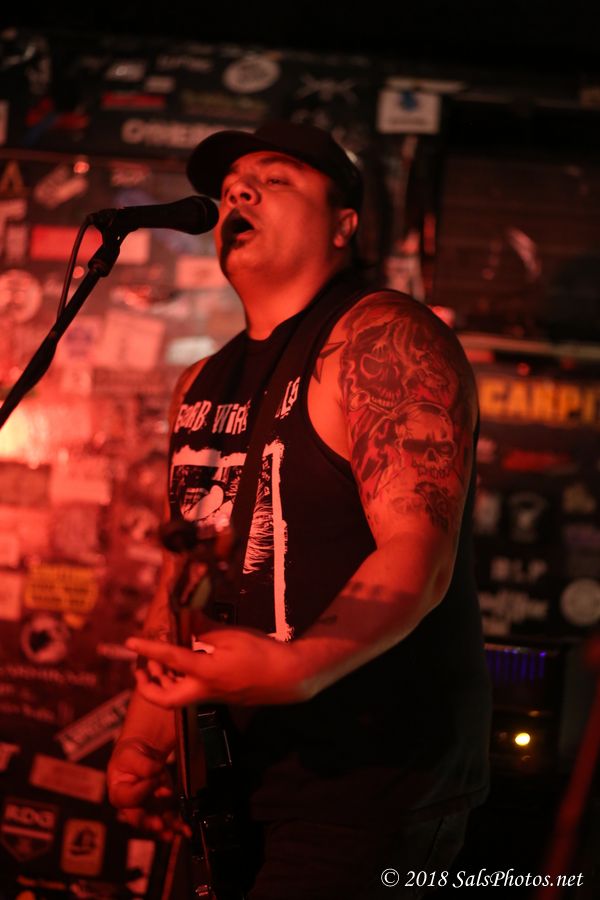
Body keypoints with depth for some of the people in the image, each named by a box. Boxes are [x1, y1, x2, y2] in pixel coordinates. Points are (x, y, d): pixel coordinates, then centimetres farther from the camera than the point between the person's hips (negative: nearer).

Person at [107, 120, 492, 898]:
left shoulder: (379, 338, -12)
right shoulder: (202, 386, 14)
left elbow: (418, 556, -23)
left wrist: (291, 670, -37)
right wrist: (143, 735, 14)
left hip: (369, 778, -8)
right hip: (236, 772, 8)